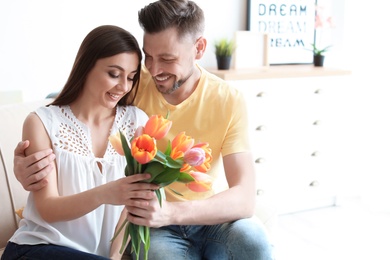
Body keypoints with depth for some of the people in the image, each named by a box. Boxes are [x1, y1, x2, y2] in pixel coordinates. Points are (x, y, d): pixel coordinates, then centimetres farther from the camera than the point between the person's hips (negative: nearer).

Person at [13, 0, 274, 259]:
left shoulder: (229, 101, -13)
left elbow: (245, 199, -20)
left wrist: (172, 212, -38)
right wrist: (27, 164, -27)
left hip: (211, 216, 1)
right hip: (153, 222, -1)